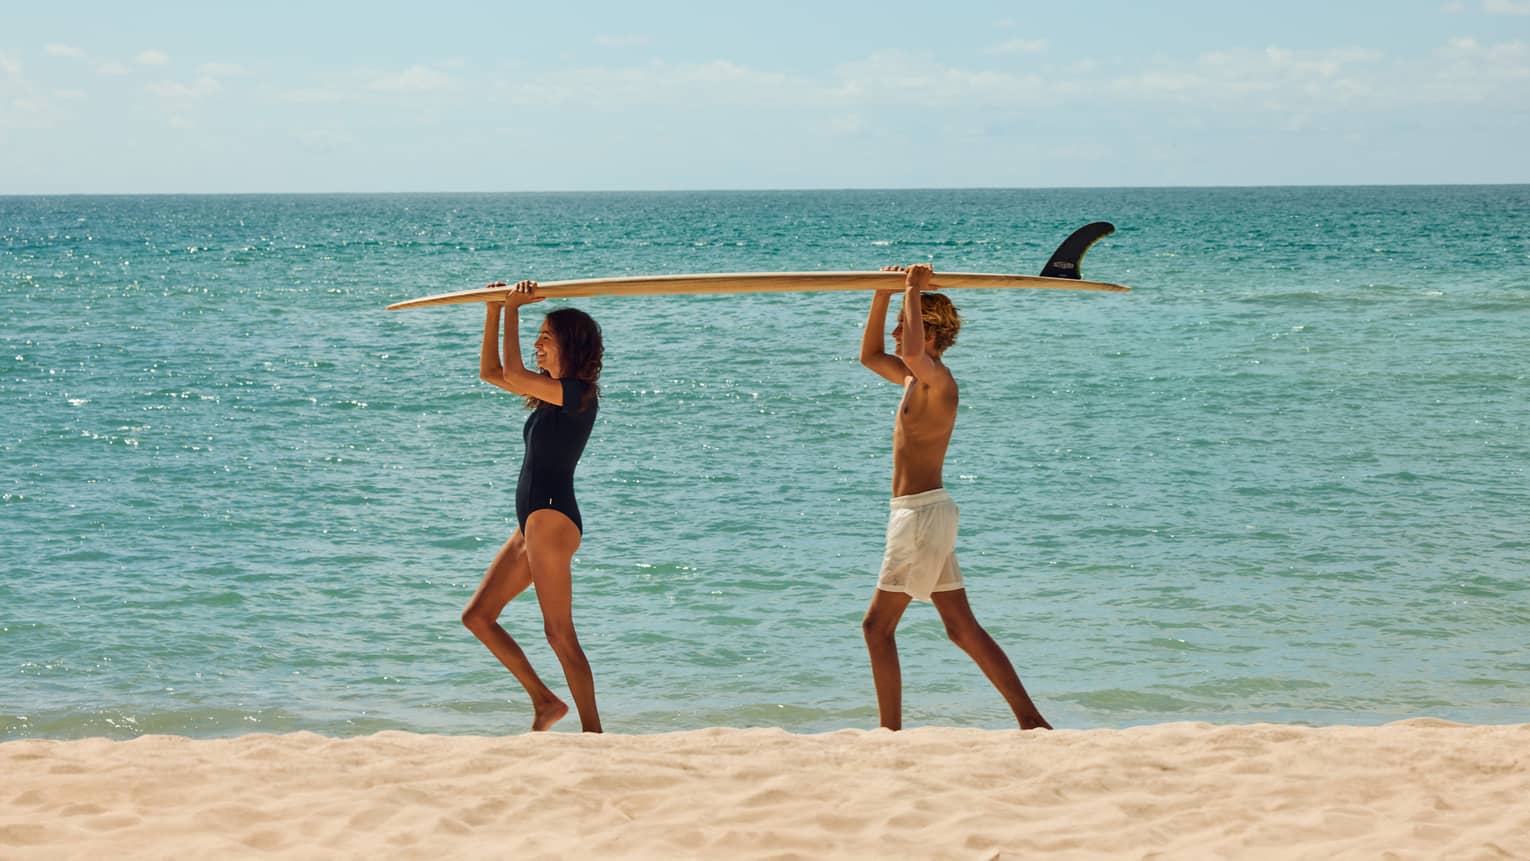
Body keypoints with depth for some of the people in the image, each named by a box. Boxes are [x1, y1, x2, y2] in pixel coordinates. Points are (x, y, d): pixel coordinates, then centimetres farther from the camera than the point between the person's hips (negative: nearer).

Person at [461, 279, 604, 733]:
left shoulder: (578, 392, -11)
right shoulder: (552, 394, 17)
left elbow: (512, 374, -20)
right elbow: (490, 373, 22)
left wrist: (513, 312, -11)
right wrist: (495, 312, 13)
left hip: (553, 517, -10)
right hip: (533, 522, 10)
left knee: (559, 633, -11)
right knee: (477, 616, 12)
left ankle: (593, 732, -8)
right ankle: (545, 701, 13)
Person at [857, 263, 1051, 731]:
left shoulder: (937, 377, -13)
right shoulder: (915, 378, 15)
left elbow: (912, 351, -36)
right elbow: (870, 356, 30)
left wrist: (913, 293, -22)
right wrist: (883, 295, 19)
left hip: (924, 513, -10)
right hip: (918, 512, 10)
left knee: (877, 625, -6)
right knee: (963, 629, 8)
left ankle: (891, 733, -4)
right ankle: (1030, 719, 8)